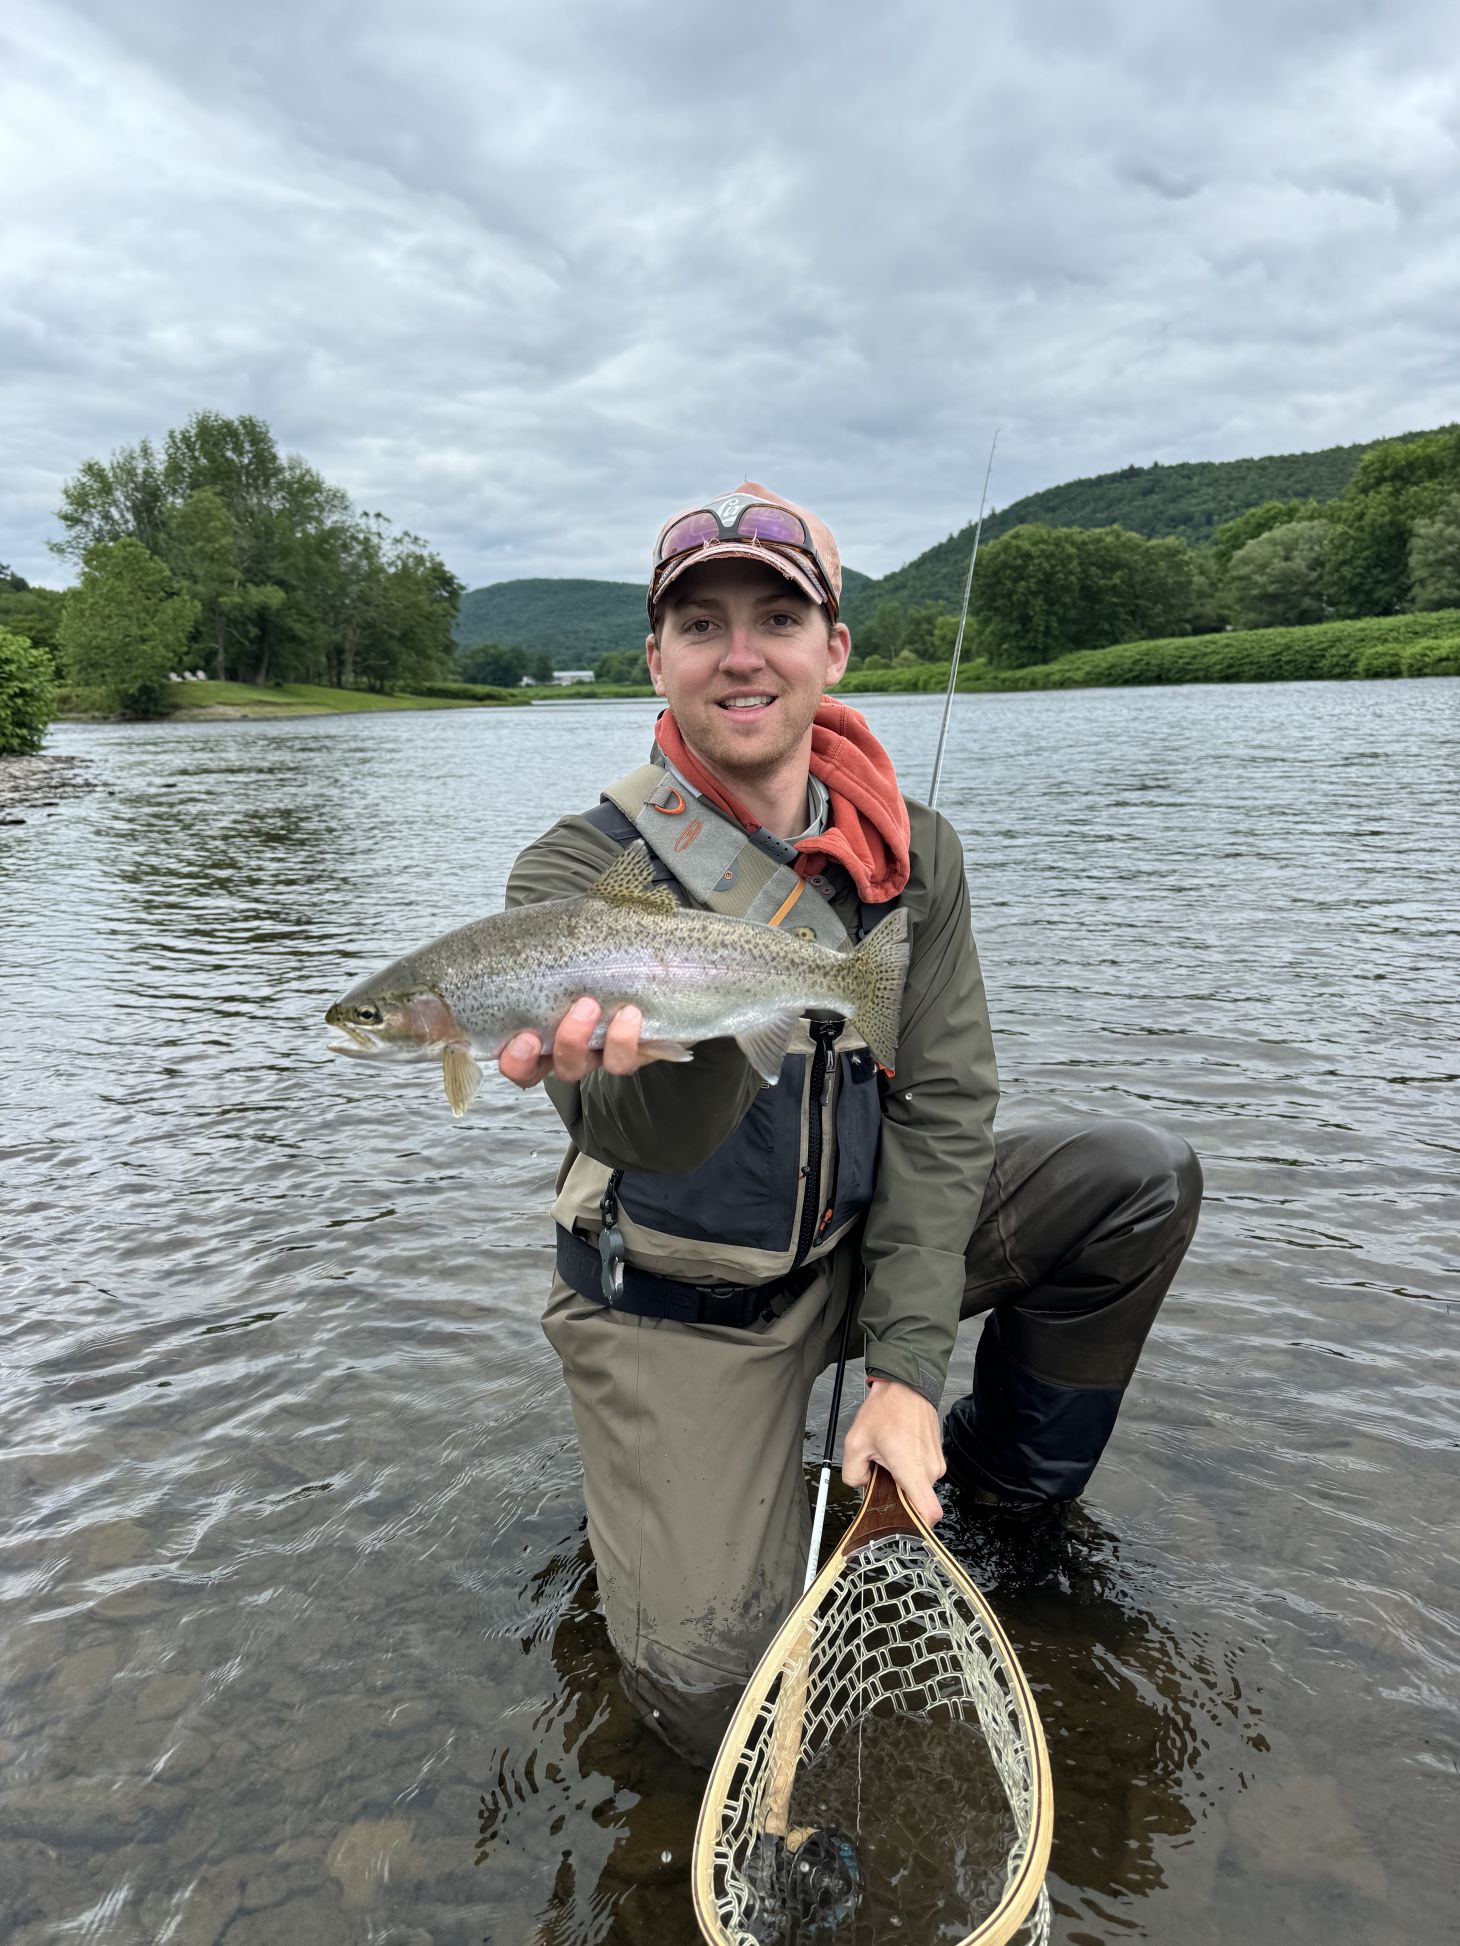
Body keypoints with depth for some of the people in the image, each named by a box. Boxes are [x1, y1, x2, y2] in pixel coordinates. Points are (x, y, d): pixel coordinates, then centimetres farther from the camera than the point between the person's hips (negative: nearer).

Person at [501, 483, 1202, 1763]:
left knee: (1144, 1180, -12)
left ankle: (1009, 1476, 12)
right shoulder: (579, 873, -17)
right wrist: (702, 1027, -58)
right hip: (673, 1304, -3)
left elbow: (944, 1106, -8)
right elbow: (651, 1137, -33)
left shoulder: (912, 852, -5)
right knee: (714, 1693, -15)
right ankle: (658, 1483, 19)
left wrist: (907, 1366, -14)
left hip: (852, 1246, 4)